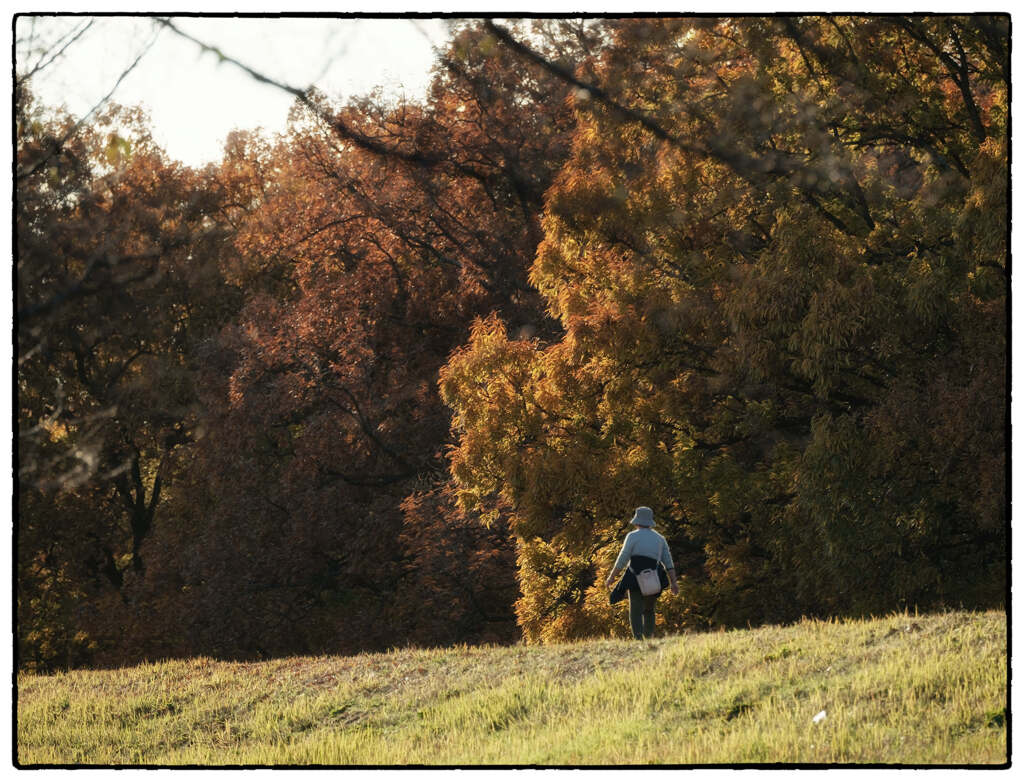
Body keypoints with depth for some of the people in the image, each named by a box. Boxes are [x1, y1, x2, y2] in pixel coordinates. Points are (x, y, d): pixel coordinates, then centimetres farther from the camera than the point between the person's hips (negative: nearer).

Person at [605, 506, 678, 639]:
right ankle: (649, 638, 18)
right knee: (648, 610, 23)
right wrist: (673, 582, 4)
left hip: (636, 579, -5)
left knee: (636, 611, -11)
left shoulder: (633, 536, 0)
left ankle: (638, 639, -28)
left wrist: (611, 577, 5)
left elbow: (622, 560, -4)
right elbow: (668, 561, 7)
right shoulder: (660, 539, 14)